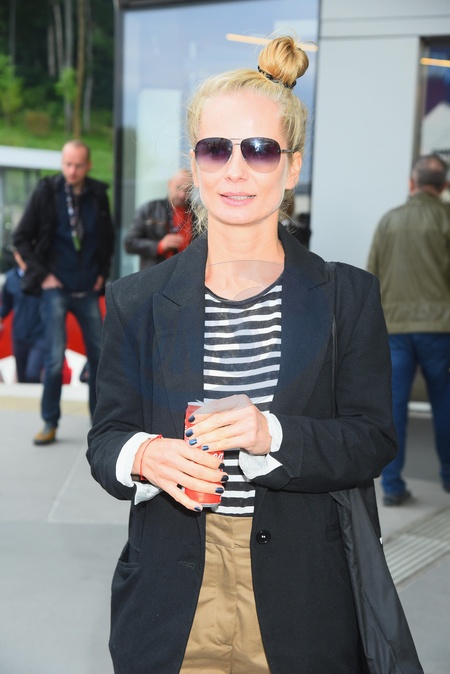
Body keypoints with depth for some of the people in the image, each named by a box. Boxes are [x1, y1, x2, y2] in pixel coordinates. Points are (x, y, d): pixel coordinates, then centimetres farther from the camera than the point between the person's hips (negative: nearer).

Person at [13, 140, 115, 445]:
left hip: (88, 291, 3)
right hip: (56, 289, -3)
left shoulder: (98, 194, 3)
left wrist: (103, 272, 9)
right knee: (55, 358, -5)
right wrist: (41, 274, -6)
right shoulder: (46, 191, -6)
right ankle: (50, 423, 8)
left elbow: (108, 237, 18)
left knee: (99, 354, 6)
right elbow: (21, 237, -2)